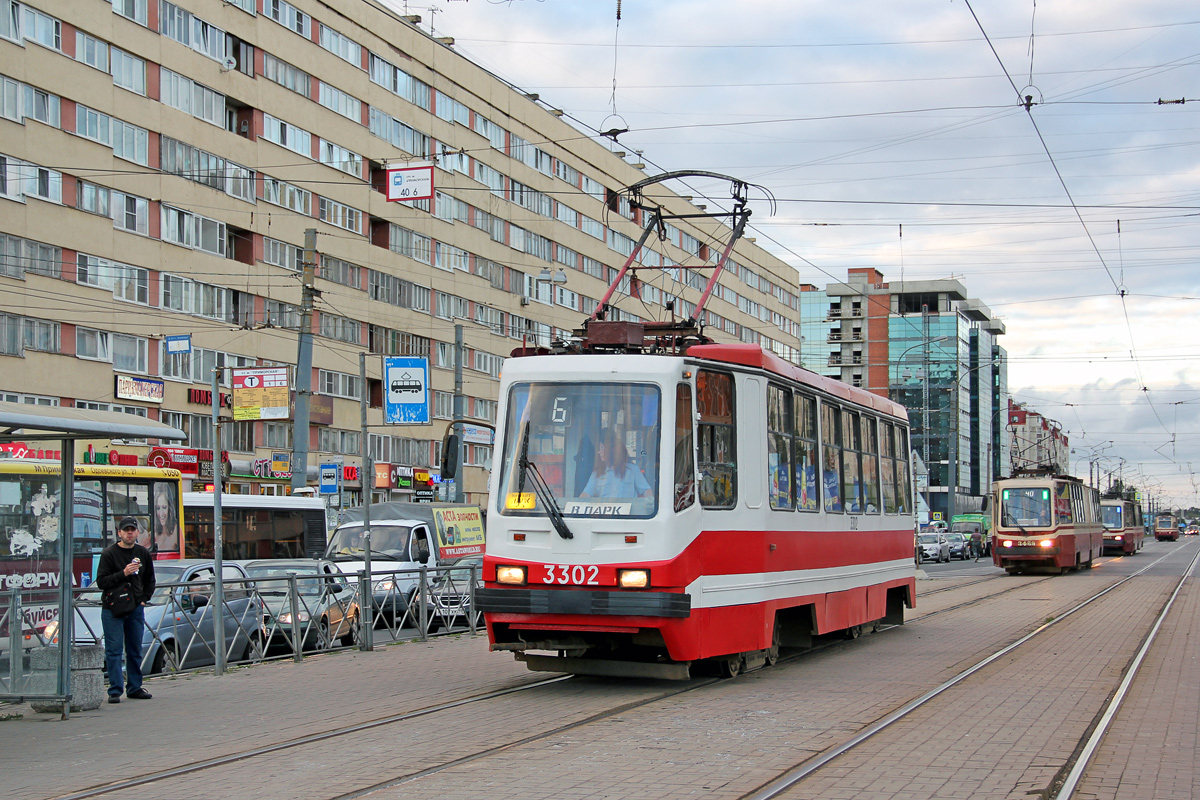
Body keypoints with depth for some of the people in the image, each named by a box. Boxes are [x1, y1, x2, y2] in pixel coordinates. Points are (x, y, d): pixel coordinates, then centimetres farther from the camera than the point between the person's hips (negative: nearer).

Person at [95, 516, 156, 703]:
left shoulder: (143, 553, 9)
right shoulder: (109, 553, -5)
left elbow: (150, 581, 21)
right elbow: (101, 582, -9)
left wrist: (143, 600, 8)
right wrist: (123, 573, -19)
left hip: (136, 609, 4)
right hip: (112, 609, -4)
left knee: (135, 650, 9)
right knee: (114, 650, -6)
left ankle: (135, 688, 16)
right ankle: (115, 690, -4)